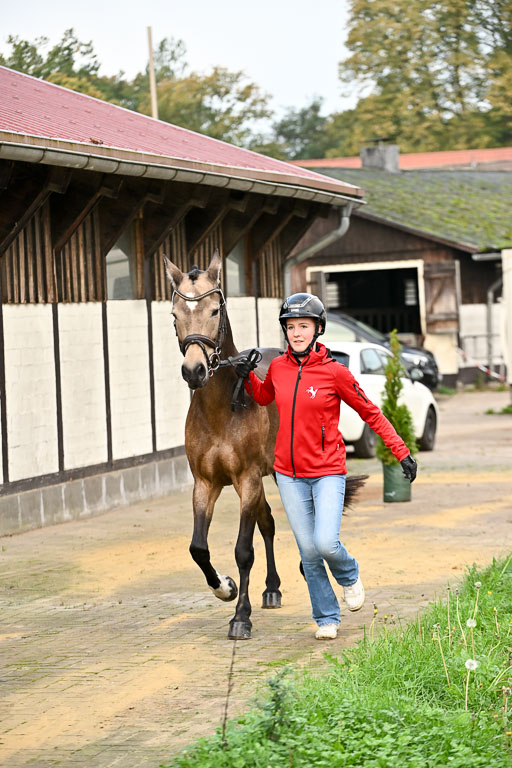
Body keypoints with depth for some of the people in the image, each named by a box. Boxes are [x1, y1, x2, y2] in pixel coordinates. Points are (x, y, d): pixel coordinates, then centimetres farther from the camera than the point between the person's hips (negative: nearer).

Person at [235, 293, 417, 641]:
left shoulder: (334, 372, -10)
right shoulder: (278, 367, 1)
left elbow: (371, 413, -3)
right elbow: (263, 397, 23)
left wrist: (402, 451, -7)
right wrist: (248, 377, 4)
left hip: (328, 473, -3)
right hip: (290, 475, 4)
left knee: (326, 543, -16)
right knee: (309, 552, 4)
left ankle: (350, 575, 18)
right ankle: (327, 618, 20)